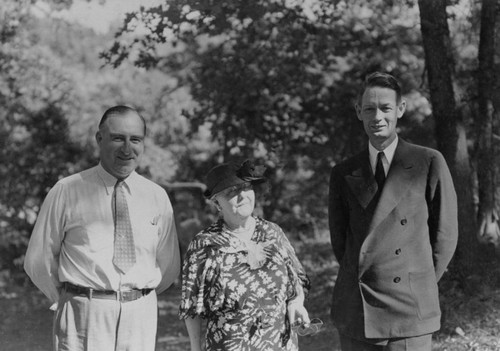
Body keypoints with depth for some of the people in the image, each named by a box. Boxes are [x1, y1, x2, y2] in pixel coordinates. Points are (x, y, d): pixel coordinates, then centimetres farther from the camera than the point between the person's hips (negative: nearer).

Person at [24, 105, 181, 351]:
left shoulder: (157, 197, 6)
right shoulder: (66, 192, -1)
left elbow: (169, 268, 15)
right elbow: (38, 261, 4)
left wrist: (139, 297, 12)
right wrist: (70, 300, 9)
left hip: (140, 315, 3)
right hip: (84, 317, -2)